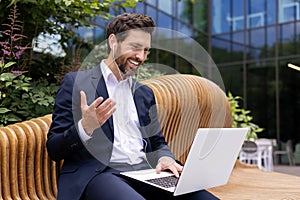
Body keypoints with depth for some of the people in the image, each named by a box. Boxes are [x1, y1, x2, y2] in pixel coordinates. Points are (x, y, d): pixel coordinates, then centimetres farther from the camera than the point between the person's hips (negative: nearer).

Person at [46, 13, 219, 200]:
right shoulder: (75, 83, 5)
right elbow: (54, 150, 1)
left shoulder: (145, 93, 22)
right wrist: (85, 127, -20)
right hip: (97, 173, -5)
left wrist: (165, 158, 0)